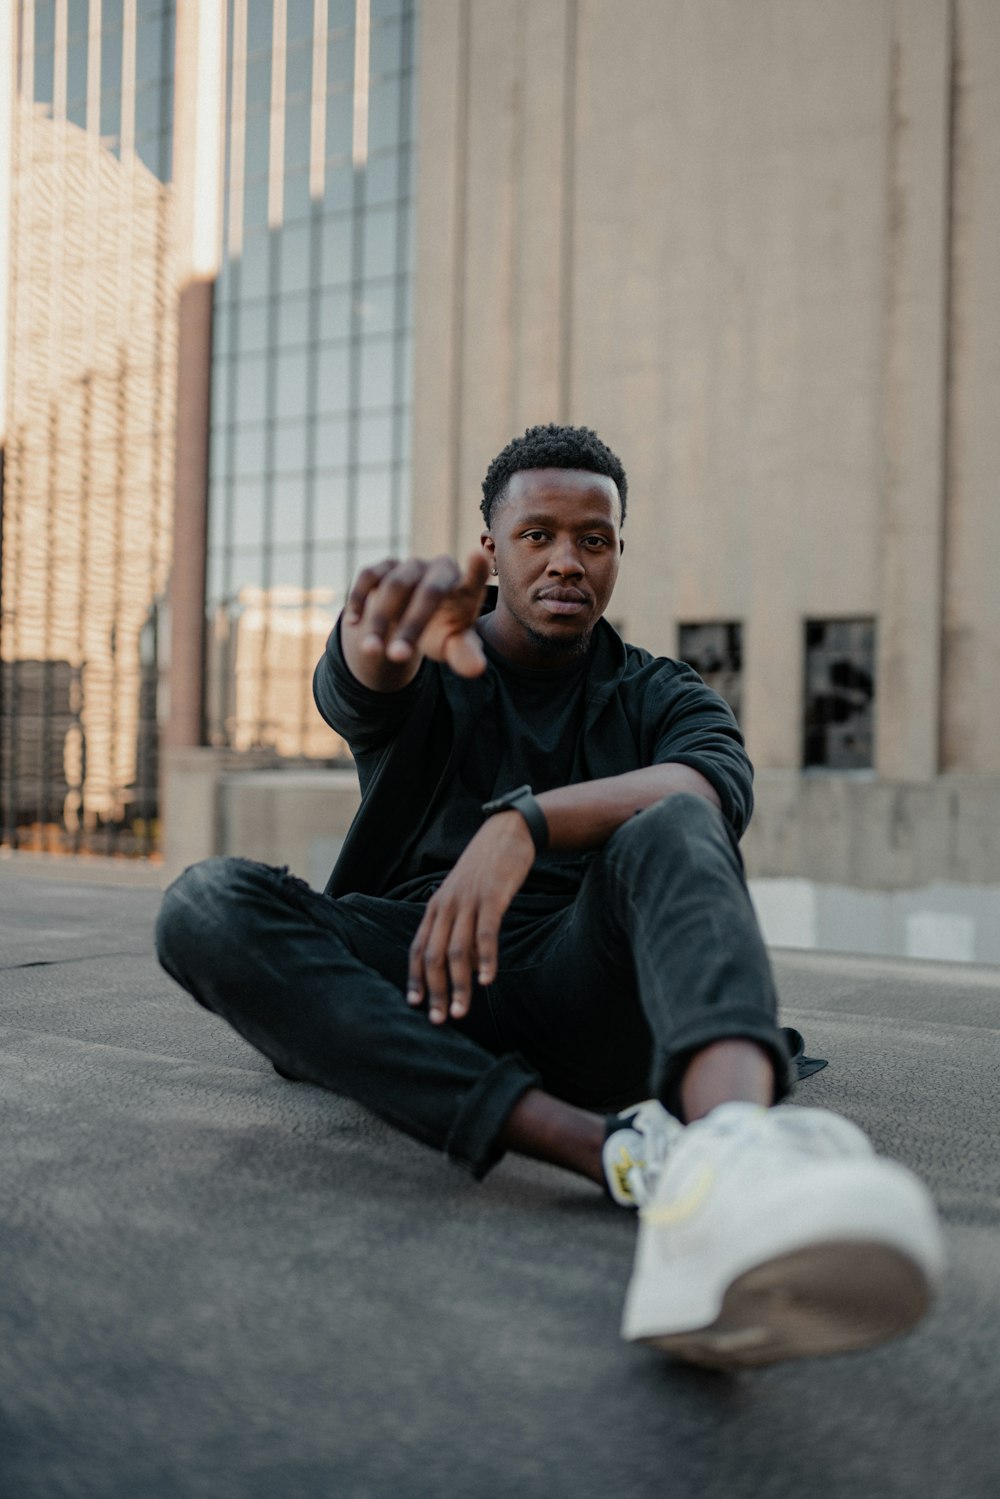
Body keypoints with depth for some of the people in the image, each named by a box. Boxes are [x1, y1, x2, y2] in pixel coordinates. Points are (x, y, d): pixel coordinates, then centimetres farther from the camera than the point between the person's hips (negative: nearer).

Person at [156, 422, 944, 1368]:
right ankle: (611, 1146, -39)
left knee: (670, 832, -28)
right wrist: (391, 621, -43)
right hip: (407, 990, 1)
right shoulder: (418, 669, 12)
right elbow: (350, 685, -16)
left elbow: (716, 785, -13)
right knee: (207, 904, -25)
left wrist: (522, 823, -32)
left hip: (580, 997, 0)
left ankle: (729, 1152, -61)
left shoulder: (660, 697, 13)